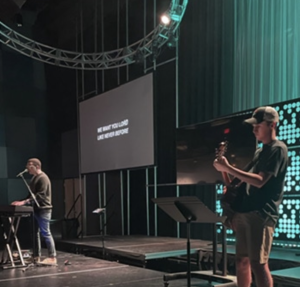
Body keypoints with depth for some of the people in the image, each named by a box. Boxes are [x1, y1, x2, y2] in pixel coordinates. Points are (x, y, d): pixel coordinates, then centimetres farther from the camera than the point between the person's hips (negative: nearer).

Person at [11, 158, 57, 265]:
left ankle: (52, 257, -4)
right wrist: (22, 202, 7)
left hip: (43, 209, -9)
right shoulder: (34, 178, 16)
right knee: (35, 233, 11)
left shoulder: (43, 178, -14)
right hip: (36, 209, 10)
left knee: (46, 233, -8)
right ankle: (37, 256, 18)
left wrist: (24, 202, -28)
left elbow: (40, 196, -23)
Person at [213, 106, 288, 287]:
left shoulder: (278, 149, -6)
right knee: (242, 261, 10)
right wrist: (224, 169, 7)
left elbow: (259, 181, -17)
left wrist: (228, 167, -16)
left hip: (261, 214, -9)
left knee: (258, 263, -11)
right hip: (244, 212, 9)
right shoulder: (260, 152, 21)